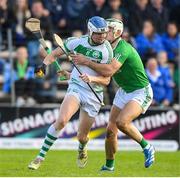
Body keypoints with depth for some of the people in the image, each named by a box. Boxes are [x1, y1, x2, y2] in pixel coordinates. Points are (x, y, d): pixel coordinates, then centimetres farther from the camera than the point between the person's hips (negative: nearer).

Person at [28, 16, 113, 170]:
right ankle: (41, 157, -19)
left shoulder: (107, 51, -7)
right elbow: (55, 53, 8)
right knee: (61, 120, -27)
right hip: (76, 87, 0)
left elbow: (106, 80, -5)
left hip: (94, 94, 0)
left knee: (82, 137, 6)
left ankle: (82, 150, 45)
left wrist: (92, 78, -25)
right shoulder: (78, 42, -5)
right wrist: (44, 64, -12)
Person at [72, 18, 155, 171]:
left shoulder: (123, 48, -25)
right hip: (124, 91, 9)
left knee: (121, 122, -29)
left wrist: (86, 62, -28)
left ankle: (147, 147, -8)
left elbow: (109, 71, -37)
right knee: (111, 129, 2)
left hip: (141, 93, -9)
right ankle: (109, 166, 18)